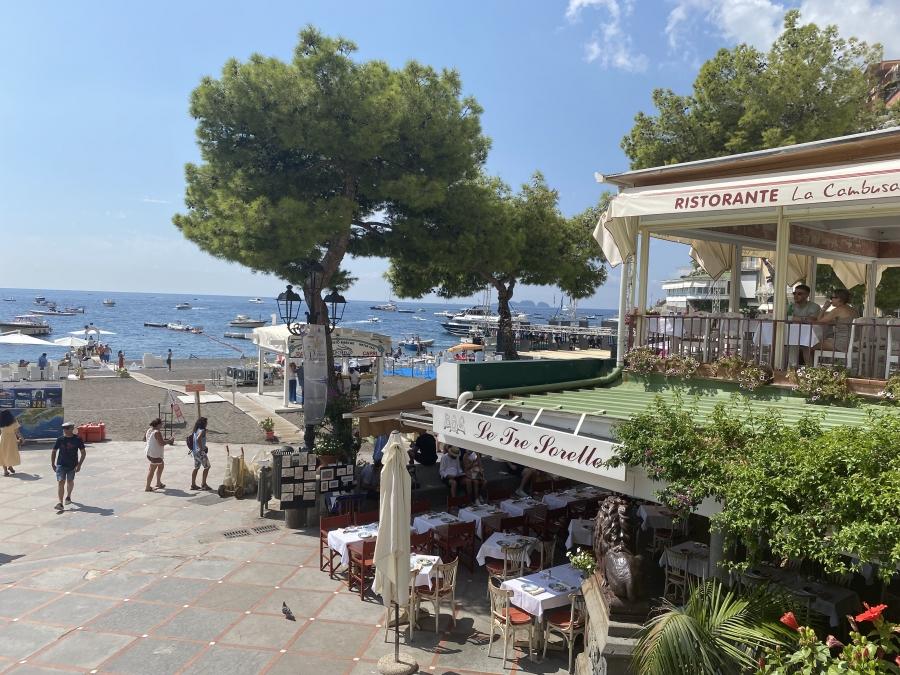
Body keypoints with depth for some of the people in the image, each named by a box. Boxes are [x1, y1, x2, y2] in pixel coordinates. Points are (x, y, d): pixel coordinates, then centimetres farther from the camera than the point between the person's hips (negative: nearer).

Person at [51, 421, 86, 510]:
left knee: (70, 481, 16)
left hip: (72, 465, 0)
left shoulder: (77, 439, -9)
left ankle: (68, 496, 42)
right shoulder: (60, 439, -4)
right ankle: (60, 503, -14)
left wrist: (79, 464, -13)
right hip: (61, 464, 0)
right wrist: (52, 464, 6)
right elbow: (54, 451, 8)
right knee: (61, 481, -12)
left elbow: (83, 452, -5)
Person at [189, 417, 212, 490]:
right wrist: (201, 448, -23)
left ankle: (193, 485, 18)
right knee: (207, 467, 2)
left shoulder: (195, 430, 10)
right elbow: (198, 439, -31)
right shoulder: (202, 431, -17)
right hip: (200, 452, -9)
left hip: (195, 452, 9)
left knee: (196, 468, 15)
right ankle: (203, 484, 4)